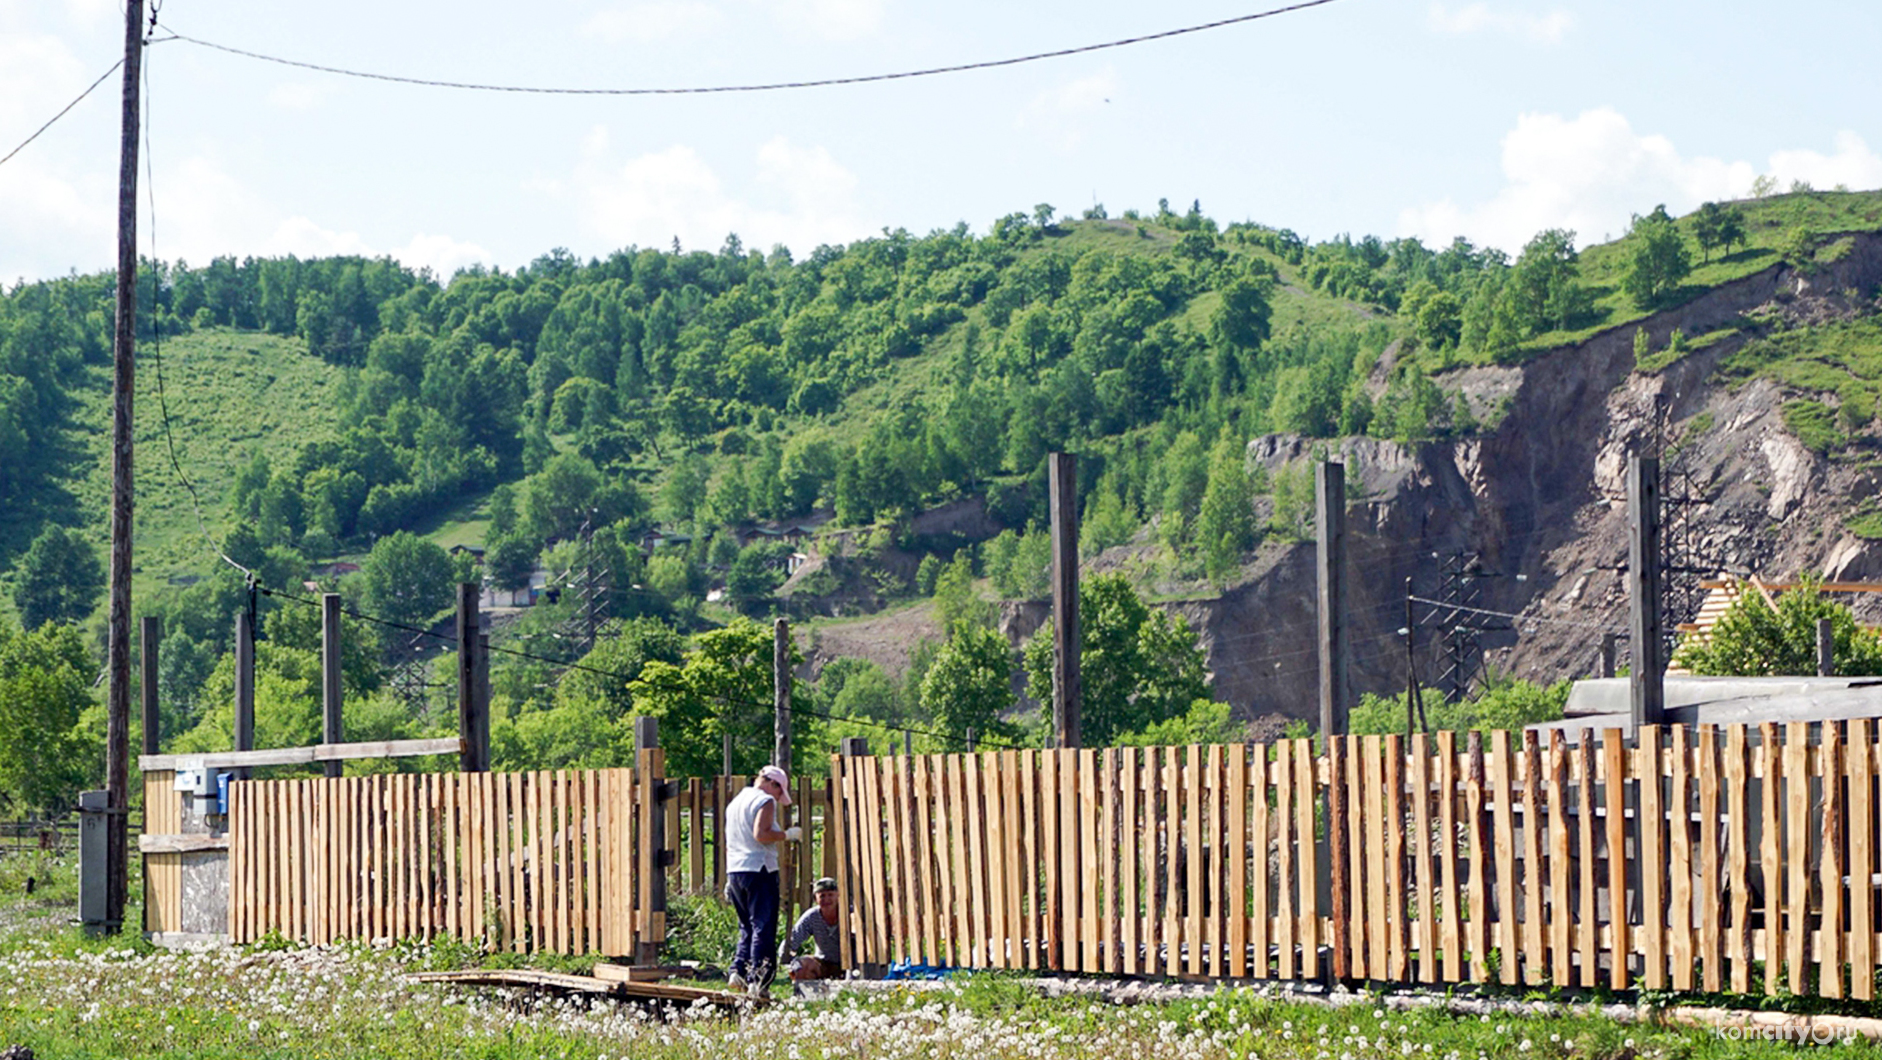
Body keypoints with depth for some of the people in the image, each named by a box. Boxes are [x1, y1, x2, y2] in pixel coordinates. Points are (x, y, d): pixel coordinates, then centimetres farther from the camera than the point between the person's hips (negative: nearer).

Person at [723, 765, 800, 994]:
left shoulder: (735, 801, 21)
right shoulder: (765, 801, -5)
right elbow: (761, 834, -19)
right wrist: (788, 834, -7)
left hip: (734, 870, 8)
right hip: (759, 871, -8)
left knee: (747, 927, 17)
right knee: (763, 927, -6)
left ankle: (738, 971, 5)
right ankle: (757, 981, -12)